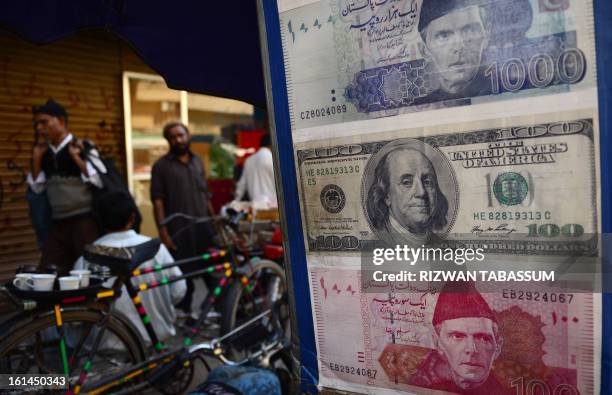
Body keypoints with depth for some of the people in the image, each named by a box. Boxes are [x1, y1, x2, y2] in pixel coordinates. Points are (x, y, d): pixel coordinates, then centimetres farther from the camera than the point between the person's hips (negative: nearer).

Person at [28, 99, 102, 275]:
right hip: (58, 224, 6)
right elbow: (37, 188, 13)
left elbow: (99, 181, -14)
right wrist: (36, 159, 4)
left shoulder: (83, 147, -7)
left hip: (84, 221, -6)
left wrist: (76, 158, -18)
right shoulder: (44, 153, 11)